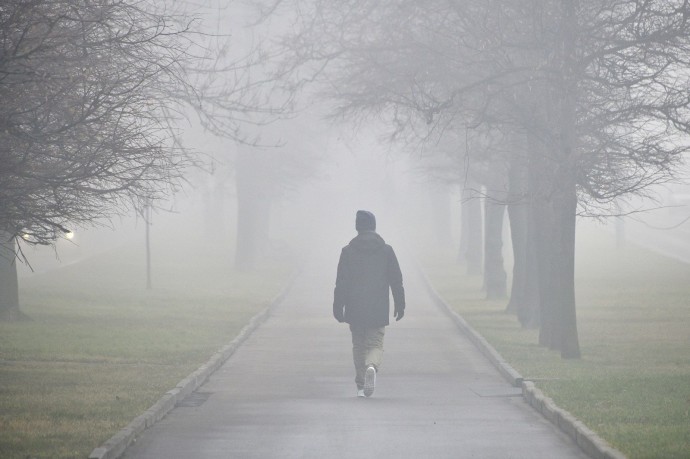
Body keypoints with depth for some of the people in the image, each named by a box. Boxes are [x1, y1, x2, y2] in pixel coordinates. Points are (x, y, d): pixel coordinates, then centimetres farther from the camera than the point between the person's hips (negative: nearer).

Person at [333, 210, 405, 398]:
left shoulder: (348, 251, -2)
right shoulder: (386, 250, 1)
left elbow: (341, 283, -2)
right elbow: (396, 281, 3)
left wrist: (338, 308, 3)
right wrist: (400, 306, 11)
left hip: (355, 311, 0)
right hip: (378, 310, 0)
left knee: (358, 346, 13)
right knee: (375, 344, 3)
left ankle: (361, 386, 11)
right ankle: (372, 367, -29)